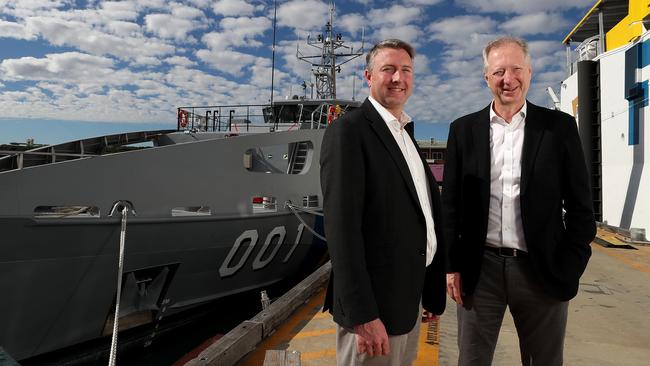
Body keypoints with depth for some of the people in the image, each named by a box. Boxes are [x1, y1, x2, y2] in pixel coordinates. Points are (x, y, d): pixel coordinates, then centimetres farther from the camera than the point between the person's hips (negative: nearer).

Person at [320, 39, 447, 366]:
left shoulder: (405, 133, 13)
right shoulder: (348, 131, -14)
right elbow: (341, 226, -22)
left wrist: (431, 292, 15)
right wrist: (362, 314, -24)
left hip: (408, 296, 8)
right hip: (375, 303, -8)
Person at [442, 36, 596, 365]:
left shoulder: (560, 127, 1)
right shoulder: (463, 129, 3)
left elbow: (579, 205, 2)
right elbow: (451, 203, 3)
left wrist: (570, 269, -4)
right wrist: (452, 264, 0)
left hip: (542, 271, 0)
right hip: (480, 269, 1)